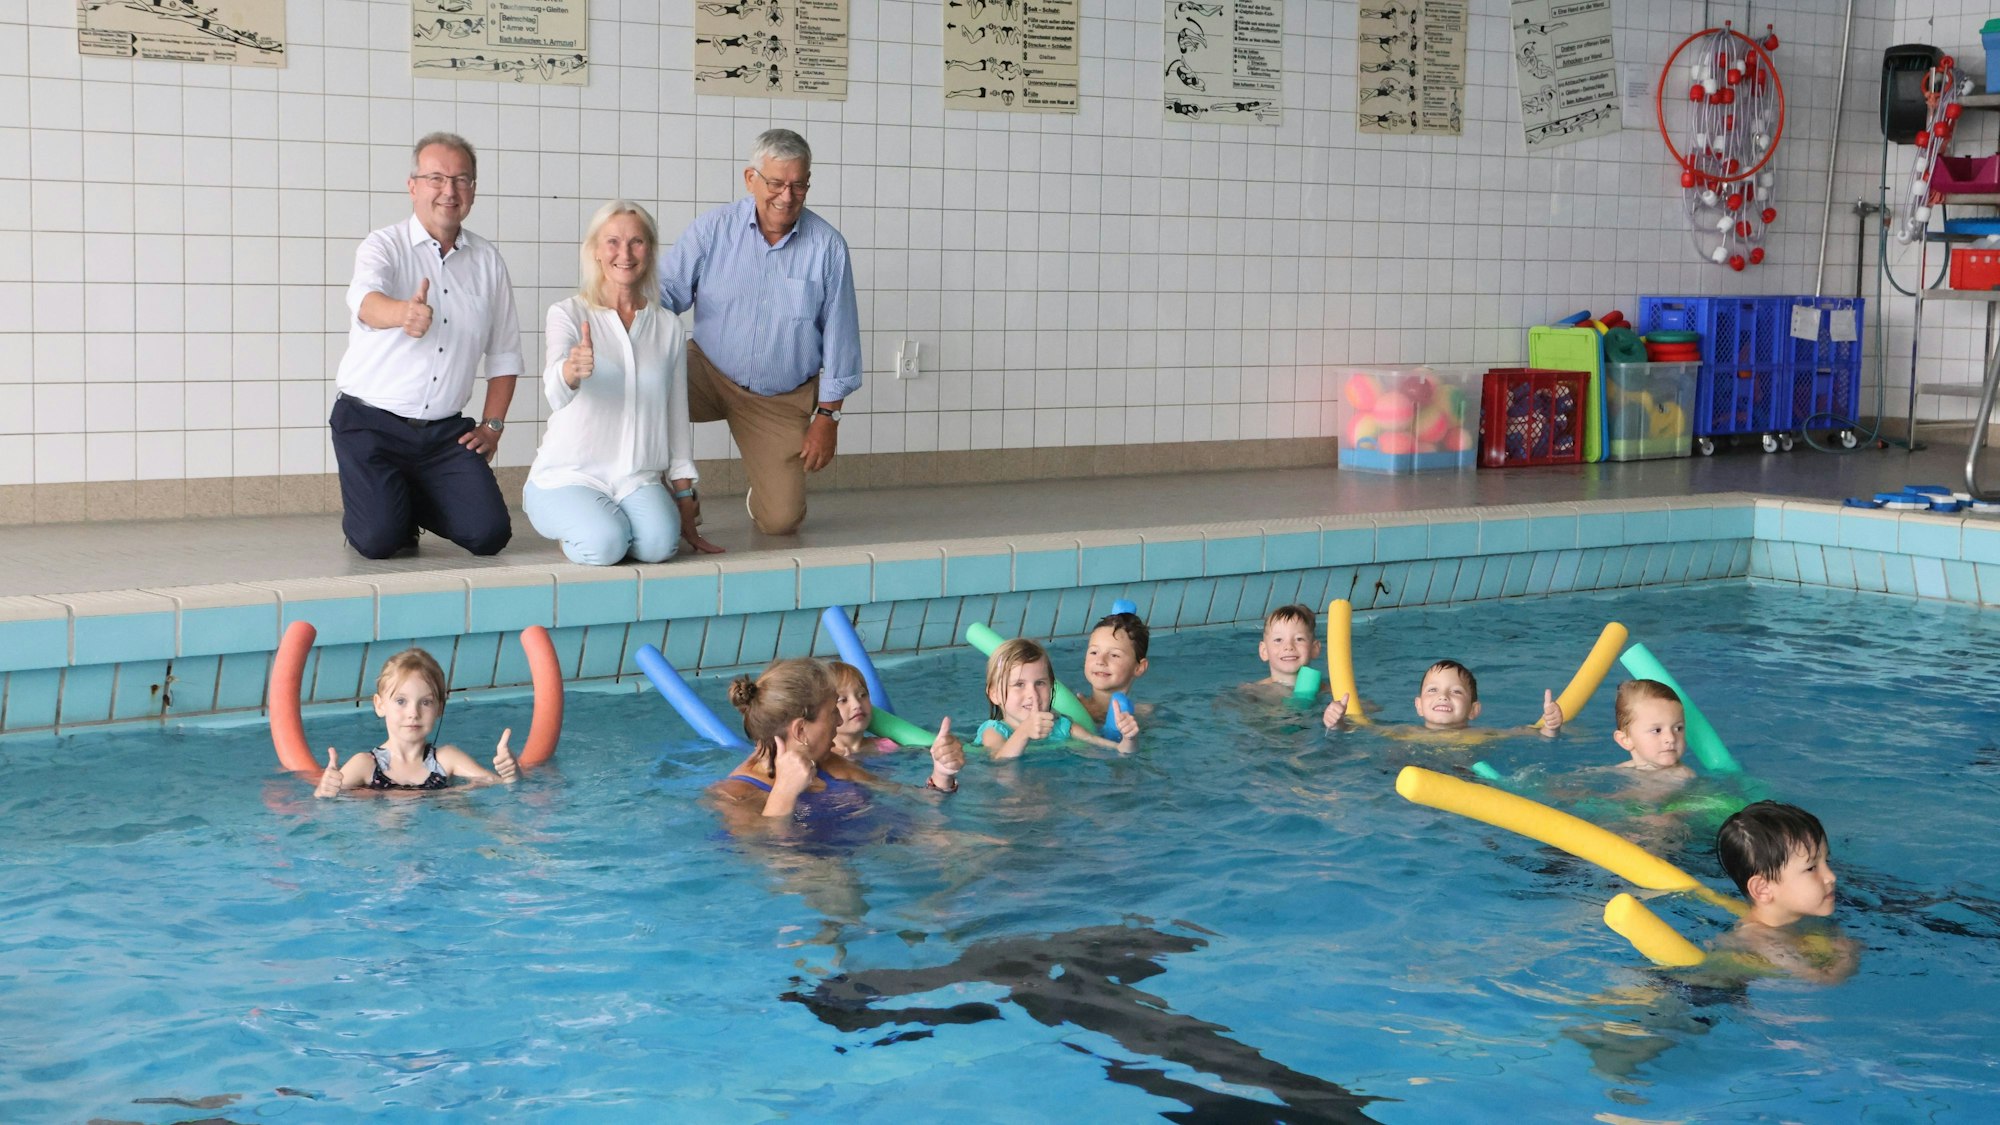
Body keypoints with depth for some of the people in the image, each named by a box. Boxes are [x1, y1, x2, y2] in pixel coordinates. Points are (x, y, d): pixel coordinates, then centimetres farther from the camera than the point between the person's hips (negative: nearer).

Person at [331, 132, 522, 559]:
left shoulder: (488, 261, 8)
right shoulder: (384, 246, -6)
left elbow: (504, 354, 15)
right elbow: (366, 302, -30)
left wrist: (492, 424, 5)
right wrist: (405, 313, -52)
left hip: (445, 431, 4)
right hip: (372, 423, -4)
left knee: (489, 534, -10)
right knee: (380, 540, -20)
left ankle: (412, 504, 21)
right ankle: (365, 506, 18)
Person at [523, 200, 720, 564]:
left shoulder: (669, 328, 9)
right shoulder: (569, 314, -4)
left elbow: (678, 416, 13)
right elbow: (556, 393, -23)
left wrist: (685, 500, 10)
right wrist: (571, 370, -48)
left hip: (637, 479, 3)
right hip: (569, 476, -3)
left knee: (660, 543, -29)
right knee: (604, 545, -32)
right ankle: (568, 522, 4)